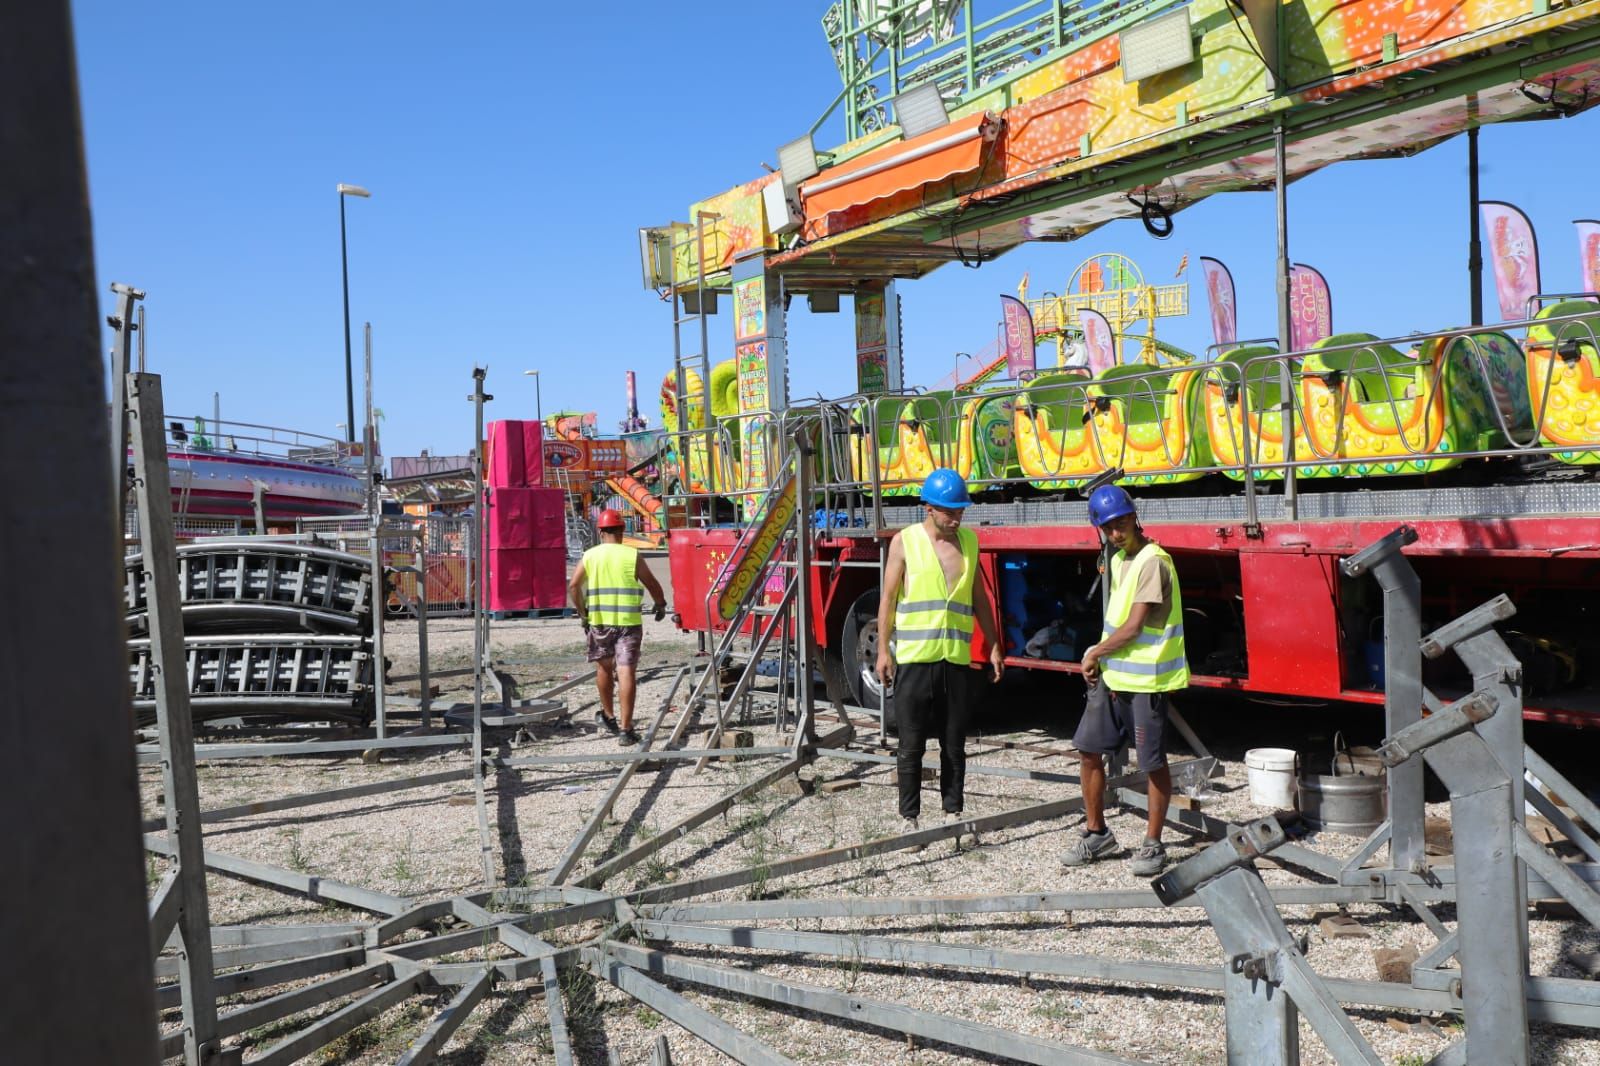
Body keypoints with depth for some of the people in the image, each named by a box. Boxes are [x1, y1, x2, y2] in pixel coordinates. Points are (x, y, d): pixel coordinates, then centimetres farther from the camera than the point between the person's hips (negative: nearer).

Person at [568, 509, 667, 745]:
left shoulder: (590, 555, 3)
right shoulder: (632, 556, -3)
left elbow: (573, 586, 0)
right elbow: (652, 585, 1)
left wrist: (581, 612, 13)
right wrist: (661, 605, 20)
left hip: (598, 621, 3)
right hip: (628, 621, -2)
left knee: (604, 668, 21)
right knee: (626, 671, -5)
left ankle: (608, 716, 36)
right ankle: (626, 729, -9)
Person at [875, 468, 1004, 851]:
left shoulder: (969, 541, 10)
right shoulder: (905, 541, -2)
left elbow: (979, 597, 16)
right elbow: (888, 598, -1)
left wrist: (994, 646, 12)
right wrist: (883, 650, -6)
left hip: (957, 659, 3)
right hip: (914, 658, -3)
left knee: (954, 744, 10)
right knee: (911, 746, 4)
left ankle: (953, 815, 21)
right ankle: (910, 819, 14)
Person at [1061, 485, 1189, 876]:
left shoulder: (1152, 562, -16)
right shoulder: (1118, 560, 12)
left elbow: (1132, 628, -18)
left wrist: (1093, 654, -6)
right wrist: (1102, 661, 5)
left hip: (1147, 680, -9)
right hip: (1112, 675, 9)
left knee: (1153, 763, 2)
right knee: (1089, 750, 10)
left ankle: (1153, 845, 14)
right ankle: (1096, 833, 23)